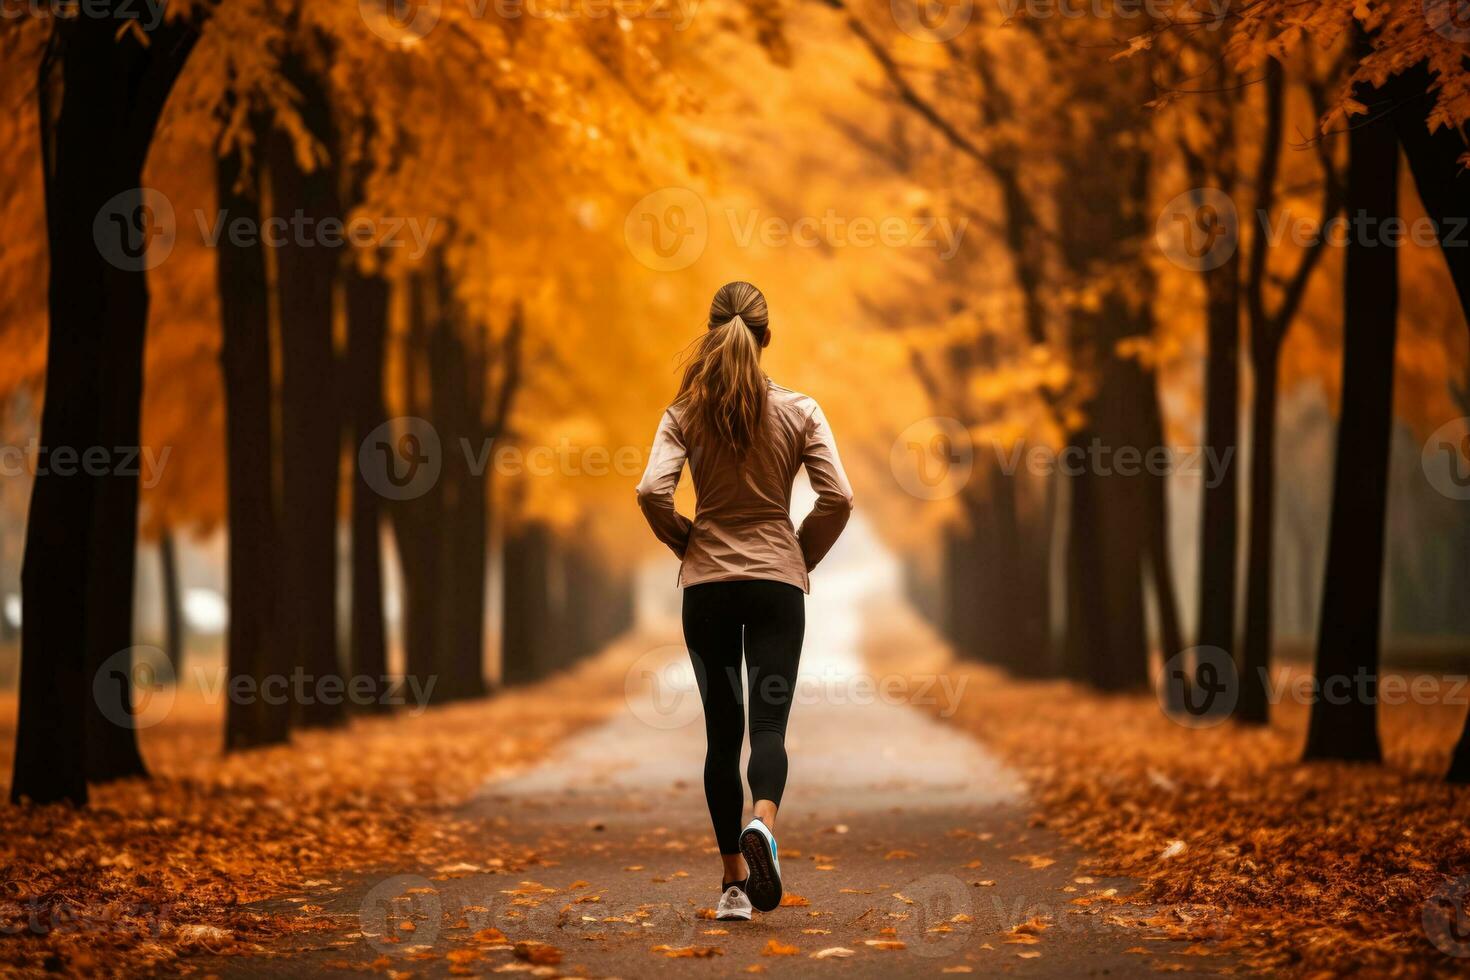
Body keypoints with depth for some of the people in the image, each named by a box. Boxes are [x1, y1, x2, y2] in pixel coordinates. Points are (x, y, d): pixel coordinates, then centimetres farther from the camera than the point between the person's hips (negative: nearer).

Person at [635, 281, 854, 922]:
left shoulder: (686, 414, -2)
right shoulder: (798, 411, -1)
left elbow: (652, 492, -13)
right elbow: (838, 498, -7)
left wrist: (685, 543, 5)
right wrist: (804, 554, 9)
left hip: (707, 584, 1)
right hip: (777, 582, -1)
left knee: (721, 730, 9)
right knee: (769, 720, -3)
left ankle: (734, 881, 10)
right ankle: (762, 824, -34)